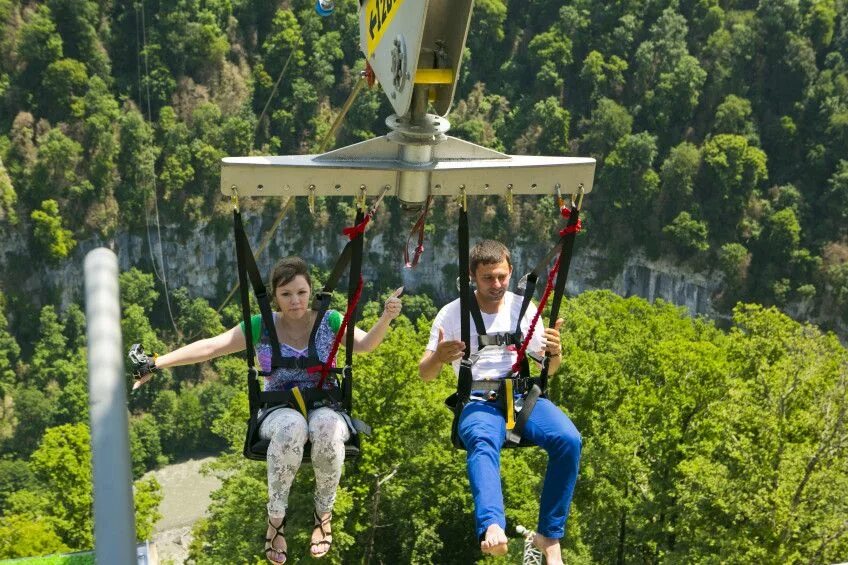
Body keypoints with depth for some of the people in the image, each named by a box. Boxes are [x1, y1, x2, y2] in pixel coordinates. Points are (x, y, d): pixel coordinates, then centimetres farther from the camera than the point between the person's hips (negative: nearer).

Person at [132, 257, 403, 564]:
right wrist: (156, 363, -16)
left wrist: (386, 317, -33)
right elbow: (209, 347, -7)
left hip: (326, 410, 0)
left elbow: (366, 344, -12)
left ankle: (324, 514, -17)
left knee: (325, 424, -39)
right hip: (279, 413, 0)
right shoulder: (262, 326, -1)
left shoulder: (328, 320, 1)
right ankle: (276, 517, -22)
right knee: (292, 424, -40)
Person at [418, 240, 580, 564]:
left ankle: (550, 537, -18)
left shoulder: (524, 308, 9)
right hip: (478, 402, -2)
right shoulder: (452, 314, 2)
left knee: (569, 440, -27)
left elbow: (547, 369, 14)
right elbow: (425, 375, 2)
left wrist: (555, 353, -11)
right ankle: (492, 528, -61)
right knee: (483, 443, -38)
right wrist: (437, 357, -23)